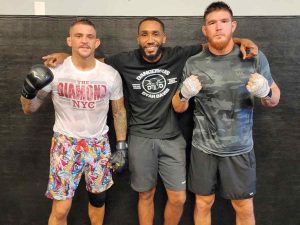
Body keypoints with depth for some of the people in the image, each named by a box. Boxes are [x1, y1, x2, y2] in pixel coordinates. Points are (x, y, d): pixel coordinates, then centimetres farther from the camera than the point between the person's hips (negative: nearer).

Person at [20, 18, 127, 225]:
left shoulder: (111, 75, -7)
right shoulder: (55, 72, -11)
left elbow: (119, 111, 4)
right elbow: (29, 109, -3)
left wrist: (121, 147, 2)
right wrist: (28, 91, -25)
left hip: (99, 144, 2)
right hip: (66, 144, -1)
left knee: (98, 199, 17)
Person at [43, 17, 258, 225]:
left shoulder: (178, 56, -5)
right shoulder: (125, 61, -6)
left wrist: (240, 41, -10)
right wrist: (66, 56, -3)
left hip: (172, 138, 1)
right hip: (141, 139, 0)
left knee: (178, 199, 6)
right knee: (146, 195, 14)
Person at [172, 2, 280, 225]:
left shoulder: (254, 57, -6)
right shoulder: (193, 64, -4)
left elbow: (275, 99, 3)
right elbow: (178, 108, 3)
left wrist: (265, 92, -20)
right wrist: (184, 94, -20)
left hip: (240, 148, 0)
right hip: (203, 147, 1)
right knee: (203, 203, 14)